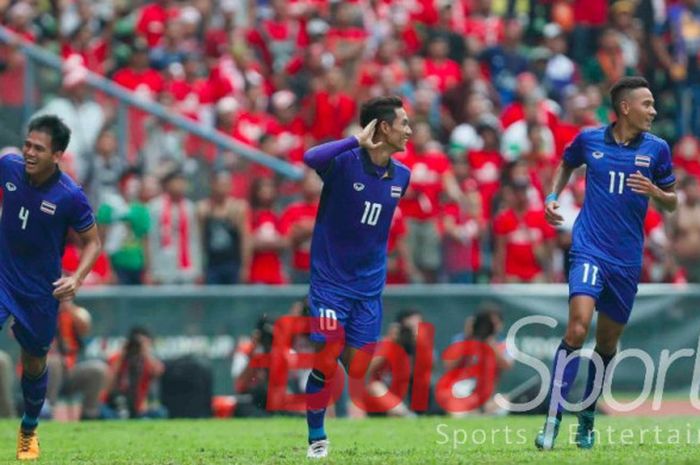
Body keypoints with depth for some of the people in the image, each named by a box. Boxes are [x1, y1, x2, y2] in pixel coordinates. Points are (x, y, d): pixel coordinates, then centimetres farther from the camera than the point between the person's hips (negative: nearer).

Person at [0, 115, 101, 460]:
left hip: (40, 291, -1)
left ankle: (29, 431, 43)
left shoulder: (70, 196, -21)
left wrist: (77, 278, -23)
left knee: (35, 362, 17)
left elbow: (93, 242, -7)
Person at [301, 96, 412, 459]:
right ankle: (316, 438, 6)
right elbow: (311, 158, -39)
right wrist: (358, 141, -32)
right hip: (330, 282, -5)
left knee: (359, 367, 4)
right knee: (325, 363, -8)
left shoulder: (401, 176, 3)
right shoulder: (345, 162, -16)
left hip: (369, 288, 5)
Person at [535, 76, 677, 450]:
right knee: (577, 328, -21)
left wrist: (654, 191, -11)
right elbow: (566, 165, 22)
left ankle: (587, 419, 29)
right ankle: (552, 421, -20)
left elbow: (672, 203, 10)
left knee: (607, 343, 10)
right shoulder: (589, 140, 0)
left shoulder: (656, 149, 2)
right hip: (590, 250, -3)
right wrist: (552, 197, 6)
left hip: (628, 260, 3)